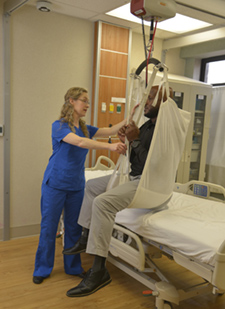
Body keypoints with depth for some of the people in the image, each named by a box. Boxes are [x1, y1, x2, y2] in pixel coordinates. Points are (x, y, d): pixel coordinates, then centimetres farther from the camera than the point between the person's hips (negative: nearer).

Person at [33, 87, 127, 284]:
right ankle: (42, 269, 23)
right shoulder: (59, 126, -13)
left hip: (76, 186, 6)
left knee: (74, 227, 14)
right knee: (48, 227, 5)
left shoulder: (85, 128, 8)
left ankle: (73, 267, 30)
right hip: (55, 185, -6)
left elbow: (111, 131, 2)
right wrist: (110, 147, -37)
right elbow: (79, 142, -30)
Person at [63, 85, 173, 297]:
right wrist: (128, 138, -1)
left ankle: (99, 271, -23)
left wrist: (135, 140, -22)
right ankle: (86, 238, 23)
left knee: (103, 202, -30)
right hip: (134, 177, 11)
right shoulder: (148, 124, 12)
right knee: (92, 185, 18)